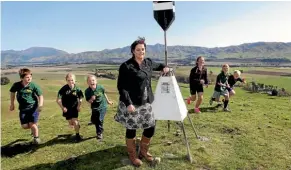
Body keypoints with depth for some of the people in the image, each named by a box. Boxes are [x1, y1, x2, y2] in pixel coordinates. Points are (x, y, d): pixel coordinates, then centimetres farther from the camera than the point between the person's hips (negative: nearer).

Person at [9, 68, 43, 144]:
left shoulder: (34, 85, -14)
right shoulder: (16, 85, -8)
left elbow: (40, 96, -9)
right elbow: (12, 92, 13)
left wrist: (40, 105, -23)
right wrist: (12, 104, 16)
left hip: (33, 107, -3)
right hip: (23, 108, 3)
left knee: (32, 124, -8)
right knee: (25, 126, 0)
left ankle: (36, 138, 15)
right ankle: (34, 127, 35)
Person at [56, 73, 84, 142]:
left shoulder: (77, 89, -15)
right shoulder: (63, 89, -19)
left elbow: (80, 99, 1)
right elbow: (58, 100, -14)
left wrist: (79, 106, -6)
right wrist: (62, 107, -14)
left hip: (74, 107, -1)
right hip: (67, 108, 1)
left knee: (75, 121, -9)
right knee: (71, 123, 8)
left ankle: (77, 135, 12)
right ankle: (78, 124, 43)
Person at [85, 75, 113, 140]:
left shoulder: (100, 87, -17)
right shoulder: (87, 91, -16)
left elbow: (104, 94, 3)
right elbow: (88, 101, -9)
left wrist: (108, 101, 15)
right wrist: (91, 100, -32)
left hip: (102, 106, -3)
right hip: (94, 107, 3)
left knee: (100, 120, -9)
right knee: (93, 120, 12)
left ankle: (99, 133, 12)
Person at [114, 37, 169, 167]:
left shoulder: (148, 62, 7)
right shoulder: (126, 66, -13)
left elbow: (157, 66, 32)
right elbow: (121, 87, -15)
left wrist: (164, 68, 13)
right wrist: (128, 103, -21)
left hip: (146, 102, 6)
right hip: (131, 104, -6)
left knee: (150, 127, 11)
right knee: (131, 130, 7)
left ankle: (144, 151, 37)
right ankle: (132, 156, 30)